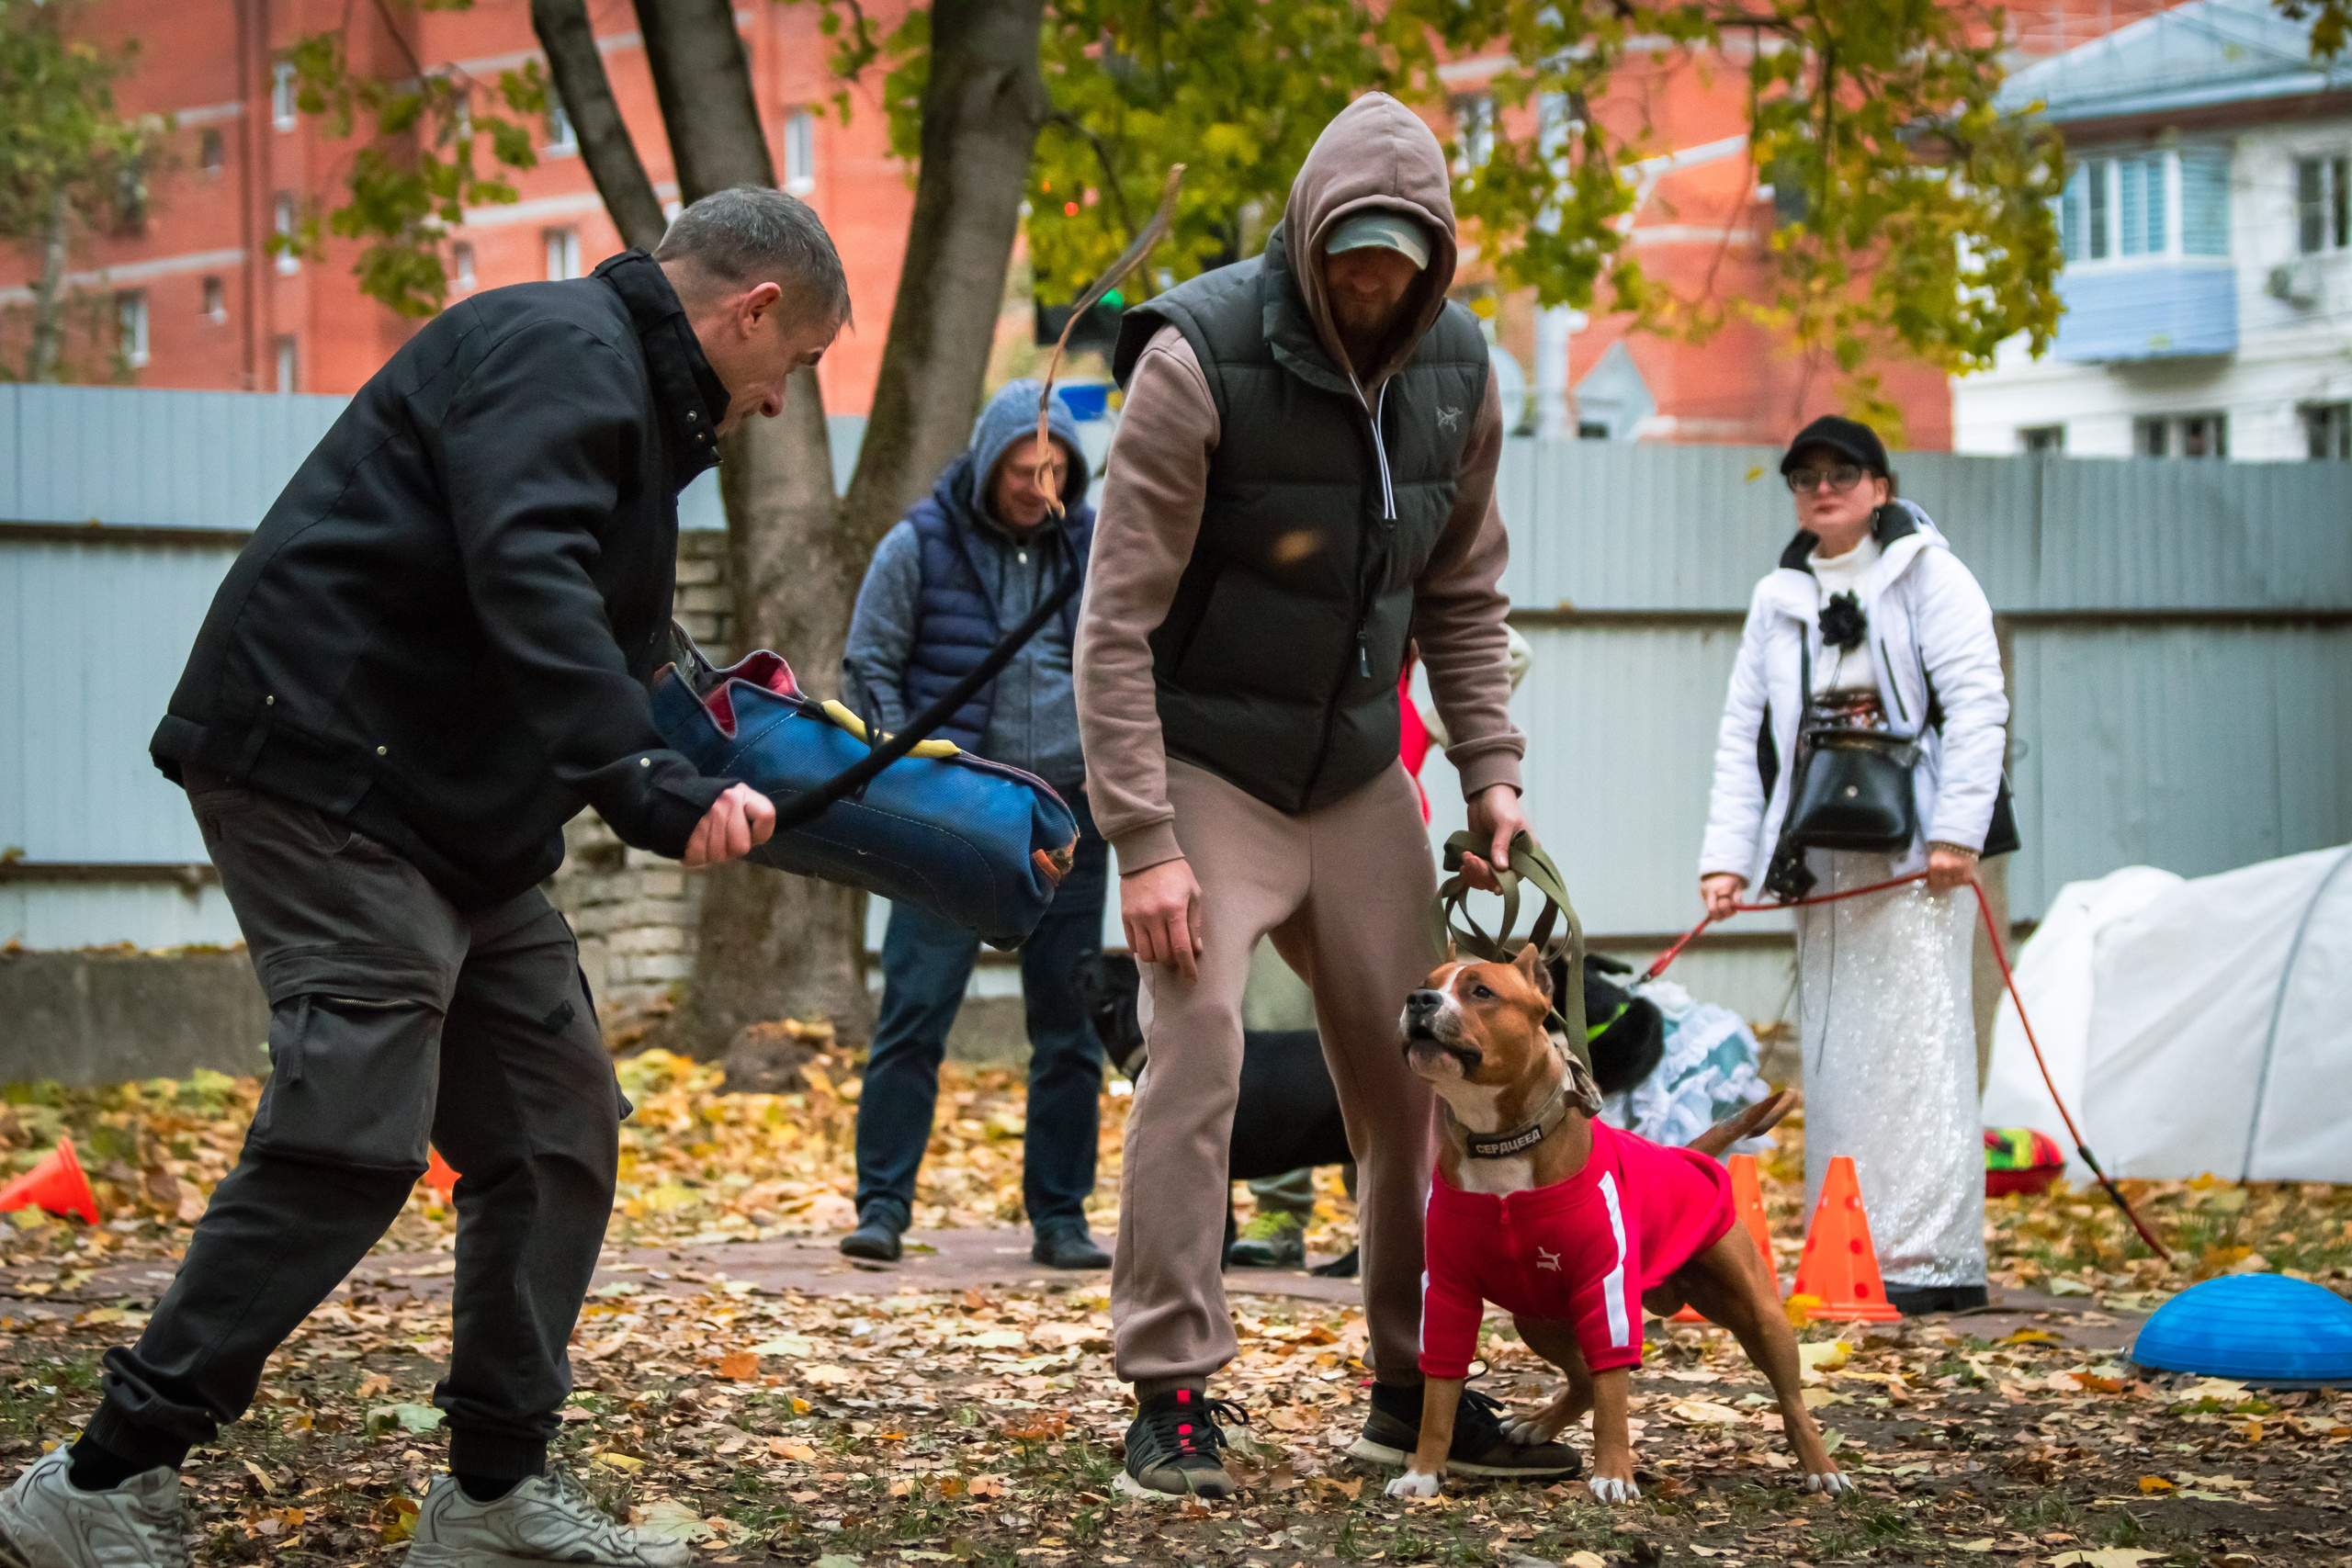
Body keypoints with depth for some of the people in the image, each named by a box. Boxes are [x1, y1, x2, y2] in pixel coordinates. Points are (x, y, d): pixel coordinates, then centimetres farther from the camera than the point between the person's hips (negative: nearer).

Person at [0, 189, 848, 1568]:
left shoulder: (627, 399, 23)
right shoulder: (560, 352, -11)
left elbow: (603, 648, 27)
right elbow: (527, 584, -28)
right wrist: (649, 785, -36)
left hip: (456, 818, 11)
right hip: (326, 773, -11)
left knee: (559, 1131, 8)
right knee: (353, 1140, -15)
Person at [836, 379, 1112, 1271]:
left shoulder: (1094, 549, 8)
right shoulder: (920, 546, 0)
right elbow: (870, 664, 4)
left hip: (1069, 816, 3)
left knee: (1069, 1027, 5)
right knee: (914, 1012, -8)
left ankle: (1060, 1215, 12)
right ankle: (883, 1204, -3)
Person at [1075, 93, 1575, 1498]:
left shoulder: (1456, 373, -1)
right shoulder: (1200, 364, -18)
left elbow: (1464, 595, 12)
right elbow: (1118, 622, -17)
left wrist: (1491, 768, 1)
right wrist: (1142, 840, -21)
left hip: (1358, 774, 6)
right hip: (1207, 766, -5)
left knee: (1416, 1075, 6)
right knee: (1197, 1054, -17)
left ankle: (1419, 1385, 18)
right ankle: (1173, 1394, -8)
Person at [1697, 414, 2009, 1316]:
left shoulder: (1928, 575, 2)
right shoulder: (1778, 599, 18)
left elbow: (1976, 703, -7)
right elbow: (1745, 734, 16)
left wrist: (1956, 832, -16)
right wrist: (1727, 855, 5)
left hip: (1915, 850, -6)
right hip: (1822, 856, 6)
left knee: (1915, 1037, -10)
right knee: (1831, 1053, 5)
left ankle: (1934, 1257, -10)